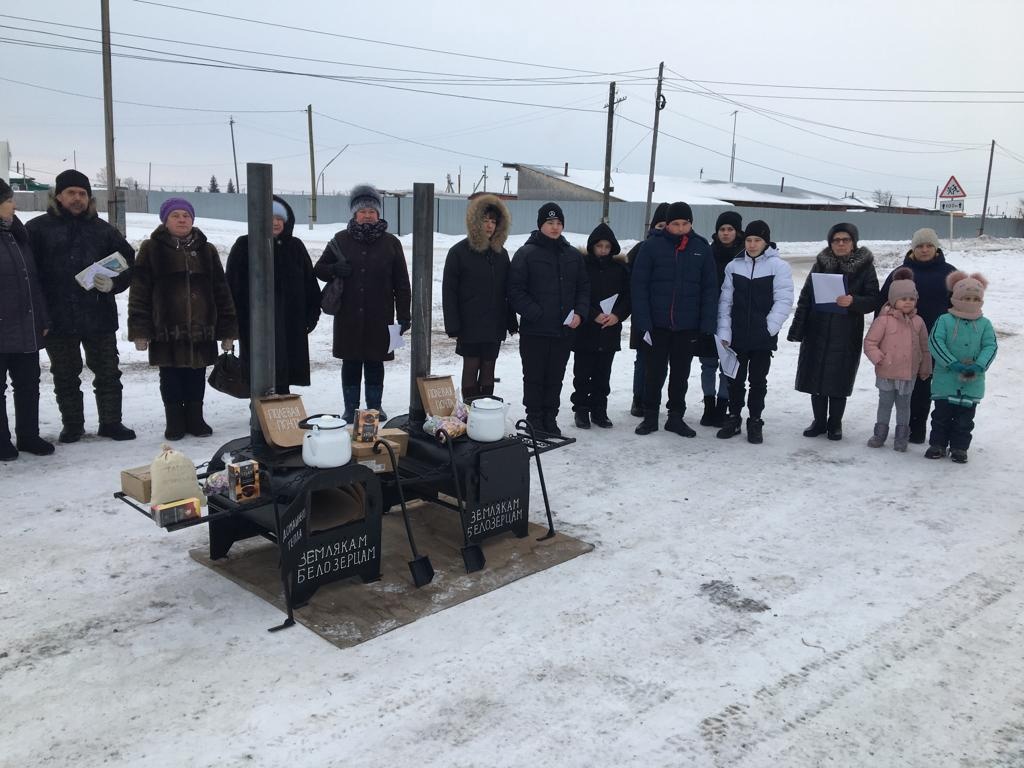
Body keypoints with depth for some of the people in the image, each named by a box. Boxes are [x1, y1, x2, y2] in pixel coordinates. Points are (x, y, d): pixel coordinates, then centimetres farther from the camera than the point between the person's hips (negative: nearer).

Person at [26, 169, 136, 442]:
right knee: (65, 377, 10)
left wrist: (113, 283, -12)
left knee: (108, 373, 8)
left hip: (99, 317, 1)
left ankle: (111, 422, 20)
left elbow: (129, 264, 8)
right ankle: (72, 425, 23)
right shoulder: (38, 228, 1)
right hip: (57, 318, -1)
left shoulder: (103, 230, 5)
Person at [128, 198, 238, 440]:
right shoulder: (152, 249, 1)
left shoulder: (206, 250, 9)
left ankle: (195, 419, 23)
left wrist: (227, 329, 4)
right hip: (166, 329, -2)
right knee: (171, 379, 7)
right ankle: (175, 422, 19)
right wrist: (139, 329, -8)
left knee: (196, 378, 11)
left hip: (201, 329, 2)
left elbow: (221, 290, 9)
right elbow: (139, 291, -2)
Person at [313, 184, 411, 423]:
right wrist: (335, 270, -11)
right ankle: (350, 409, 16)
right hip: (348, 317, 0)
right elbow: (319, 269, 12)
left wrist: (404, 315, -1)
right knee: (351, 363, 6)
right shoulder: (341, 240, 5)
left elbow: (401, 283, 4)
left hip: (379, 317, 0)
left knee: (375, 363, 8)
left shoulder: (390, 243, 4)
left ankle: (375, 407, 21)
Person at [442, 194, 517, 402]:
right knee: (471, 368, 0)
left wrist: (511, 322, 9)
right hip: (470, 325, -4)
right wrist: (453, 326, -12)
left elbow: (507, 291, 14)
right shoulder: (459, 252, -5)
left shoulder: (501, 253, 10)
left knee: (488, 369, 10)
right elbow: (449, 291, -6)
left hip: (494, 324, 5)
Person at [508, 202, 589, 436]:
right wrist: (536, 314, -16)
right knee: (534, 377, 5)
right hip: (534, 330, -4)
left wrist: (579, 313, -2)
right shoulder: (526, 254, -5)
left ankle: (550, 418, 22)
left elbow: (583, 288, 14)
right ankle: (534, 419, 16)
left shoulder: (573, 255, 10)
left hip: (564, 330, 4)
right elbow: (515, 290, -9)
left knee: (555, 378, 11)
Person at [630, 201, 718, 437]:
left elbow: (710, 287, 2)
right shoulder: (652, 245, -4)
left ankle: (676, 417, 23)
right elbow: (639, 284, -6)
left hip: (688, 326, 2)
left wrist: (707, 324, -5)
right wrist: (643, 321, -13)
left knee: (681, 373, 12)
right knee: (655, 371, 8)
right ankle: (650, 416, 20)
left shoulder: (702, 248, 1)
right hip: (657, 323, -2)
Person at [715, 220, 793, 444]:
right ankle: (733, 418, 24)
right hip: (737, 336, 3)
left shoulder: (778, 266, -6)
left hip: (763, 338, -2)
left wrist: (769, 328, -13)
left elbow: (784, 300, -9)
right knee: (736, 378, 11)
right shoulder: (734, 266, 4)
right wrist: (724, 332, -2)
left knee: (758, 380, 8)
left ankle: (755, 421, 19)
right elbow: (725, 301, 4)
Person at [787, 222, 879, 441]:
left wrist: (853, 301, -23)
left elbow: (873, 300, -2)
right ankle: (819, 422, 20)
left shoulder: (865, 267, -1)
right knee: (815, 377, 6)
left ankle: (835, 423, 20)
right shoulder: (821, 264, 4)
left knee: (839, 380, 4)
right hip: (817, 332, 2)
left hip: (846, 335, -2)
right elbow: (805, 297, 5)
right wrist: (797, 329, 1)